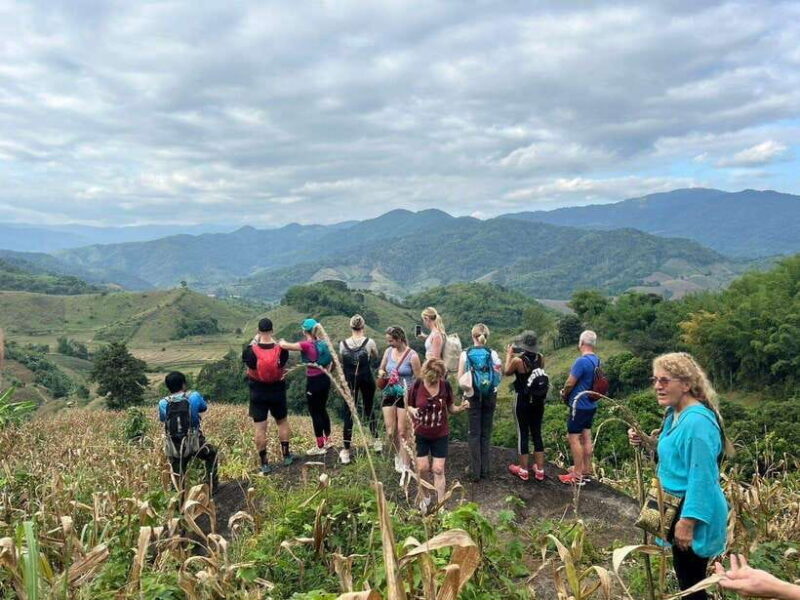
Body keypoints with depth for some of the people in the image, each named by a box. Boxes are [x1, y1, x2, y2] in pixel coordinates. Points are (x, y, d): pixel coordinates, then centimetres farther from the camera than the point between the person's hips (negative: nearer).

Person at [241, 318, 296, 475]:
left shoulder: (251, 351, -17)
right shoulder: (281, 349, -14)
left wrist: (255, 339, 15)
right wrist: (273, 340, 16)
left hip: (258, 394, -1)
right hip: (277, 392, 1)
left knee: (260, 428, 6)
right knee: (282, 422, 20)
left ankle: (264, 464, 10)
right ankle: (286, 456, 27)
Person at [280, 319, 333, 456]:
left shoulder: (306, 345, -17)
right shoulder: (323, 344, 5)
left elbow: (284, 345, -21)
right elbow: (329, 363, 12)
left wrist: (281, 341, 0)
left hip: (314, 381, -8)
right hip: (325, 379, 8)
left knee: (315, 413, 4)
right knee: (322, 410, 21)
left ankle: (320, 447, 12)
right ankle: (328, 440, 32)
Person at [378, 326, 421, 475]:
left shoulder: (412, 356, -13)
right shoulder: (388, 351, 2)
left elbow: (418, 380, -9)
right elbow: (381, 368, 16)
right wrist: (381, 373, -8)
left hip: (405, 397, -4)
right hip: (389, 395, 5)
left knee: (402, 432, -1)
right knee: (390, 432, 5)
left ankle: (404, 466, 9)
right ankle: (398, 455, 32)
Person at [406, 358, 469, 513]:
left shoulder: (445, 386, -13)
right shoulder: (417, 385, -16)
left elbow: (450, 409, -1)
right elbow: (408, 406, -3)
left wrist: (461, 407, -22)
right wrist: (412, 410, -25)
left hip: (441, 435, 0)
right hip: (420, 434, 0)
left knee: (438, 469, 2)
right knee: (422, 468, 2)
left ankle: (441, 505, 15)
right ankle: (424, 497, 31)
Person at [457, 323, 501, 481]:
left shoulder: (465, 354, -6)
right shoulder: (492, 353, -5)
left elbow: (460, 378, -6)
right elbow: (498, 377, -4)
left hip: (473, 396, -1)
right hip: (490, 396, 1)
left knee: (475, 433, 6)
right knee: (486, 433, 12)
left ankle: (475, 471, 7)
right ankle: (484, 469, 18)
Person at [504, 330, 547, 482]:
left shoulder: (517, 360, -18)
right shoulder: (541, 358, -4)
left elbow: (506, 372, 1)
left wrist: (509, 354, 11)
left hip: (522, 401, -4)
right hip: (538, 400, 4)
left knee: (523, 433, 7)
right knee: (537, 433, 13)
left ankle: (523, 470, 16)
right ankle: (539, 470, 21)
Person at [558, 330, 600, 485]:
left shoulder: (581, 361, -22)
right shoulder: (597, 360, 5)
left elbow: (570, 383, -18)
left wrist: (564, 394, 2)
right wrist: (568, 392, 15)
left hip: (579, 405, -9)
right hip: (591, 404, 9)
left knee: (573, 438, -2)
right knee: (586, 437, 15)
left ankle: (577, 475, 2)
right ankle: (586, 471, 24)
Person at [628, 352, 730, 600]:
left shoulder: (696, 421, -25)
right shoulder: (674, 414, 5)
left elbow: (701, 478, -25)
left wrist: (687, 521, -23)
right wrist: (645, 442, 0)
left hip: (693, 512, -9)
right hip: (678, 506, 9)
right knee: (685, 576, 22)